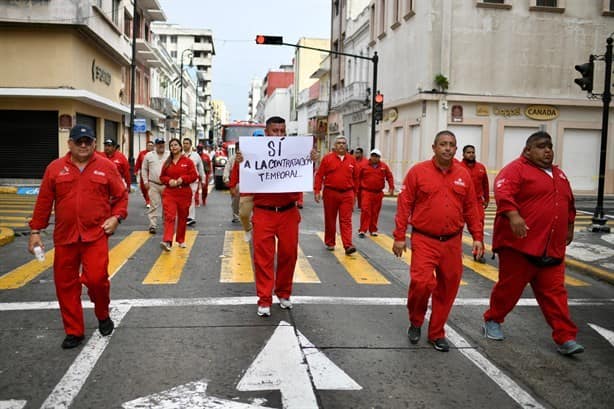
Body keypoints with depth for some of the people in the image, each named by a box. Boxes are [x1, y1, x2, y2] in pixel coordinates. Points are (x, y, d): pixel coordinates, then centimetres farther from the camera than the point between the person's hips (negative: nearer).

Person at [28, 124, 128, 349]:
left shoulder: (106, 167, 2)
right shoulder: (55, 168, 5)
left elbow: (121, 196, 7)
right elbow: (43, 202, 7)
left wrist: (116, 217, -8)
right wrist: (35, 231, 6)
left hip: (96, 235, -2)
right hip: (64, 237, 2)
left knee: (96, 278, -13)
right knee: (65, 284, 7)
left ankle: (103, 315, 19)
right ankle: (74, 332, 22)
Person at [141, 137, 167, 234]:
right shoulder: (149, 155, 4)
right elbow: (144, 169, 9)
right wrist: (145, 181, 3)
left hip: (166, 185, 1)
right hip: (153, 185, -1)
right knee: (154, 205, -3)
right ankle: (153, 225, 1)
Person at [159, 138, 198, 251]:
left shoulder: (188, 161, 2)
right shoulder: (167, 163, 9)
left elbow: (194, 176, -3)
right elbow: (162, 177, 13)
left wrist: (182, 179, -17)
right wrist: (169, 180, -8)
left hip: (184, 193, 0)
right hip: (169, 193, 1)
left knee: (183, 217, 10)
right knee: (169, 216, -13)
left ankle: (181, 240, 25)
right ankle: (167, 241, -24)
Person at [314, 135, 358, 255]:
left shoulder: (352, 160, 8)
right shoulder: (327, 158, 1)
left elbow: (355, 177, 13)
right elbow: (319, 175, -1)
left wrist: (354, 194, 13)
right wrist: (317, 191, -8)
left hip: (347, 194, 1)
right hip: (330, 193, -1)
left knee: (346, 220, -5)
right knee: (330, 220, 10)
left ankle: (348, 246, -11)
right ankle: (329, 243, 23)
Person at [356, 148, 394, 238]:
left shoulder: (384, 166, 6)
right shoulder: (364, 166, 0)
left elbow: (389, 177, 10)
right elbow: (358, 178, 3)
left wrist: (391, 187, 1)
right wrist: (357, 190, 1)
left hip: (378, 193, 3)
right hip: (366, 192, -3)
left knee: (375, 212, 9)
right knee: (366, 211, -11)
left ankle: (373, 230, 20)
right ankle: (362, 230, -6)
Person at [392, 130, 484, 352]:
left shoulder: (463, 175, 6)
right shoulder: (418, 171, -4)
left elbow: (471, 208, 11)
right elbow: (404, 205, -3)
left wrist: (477, 237, 7)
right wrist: (399, 237, -6)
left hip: (452, 242, 4)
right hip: (424, 240, -3)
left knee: (447, 288, 7)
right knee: (422, 282, -15)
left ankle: (437, 333, 25)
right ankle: (415, 322, 15)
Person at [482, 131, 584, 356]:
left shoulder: (559, 174, 20)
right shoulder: (516, 169, -6)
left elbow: (569, 204, 33)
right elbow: (503, 191, -24)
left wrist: (569, 227, 32)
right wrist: (513, 215, -37)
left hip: (552, 249, 6)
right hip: (519, 245, -6)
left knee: (555, 293, 5)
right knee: (509, 287, 6)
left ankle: (566, 338, 8)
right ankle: (492, 321, 27)